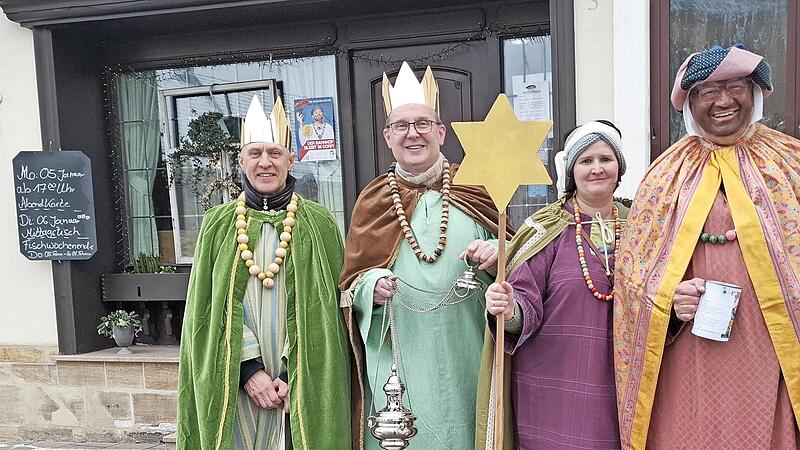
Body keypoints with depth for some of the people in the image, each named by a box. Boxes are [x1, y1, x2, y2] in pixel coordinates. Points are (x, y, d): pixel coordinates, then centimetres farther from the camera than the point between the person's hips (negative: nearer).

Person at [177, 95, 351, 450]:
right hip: (236, 387, 1)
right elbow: (211, 308, 0)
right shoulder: (219, 224, 3)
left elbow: (324, 311, -3)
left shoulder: (319, 223, -2)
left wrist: (292, 375, -11)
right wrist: (249, 368, -11)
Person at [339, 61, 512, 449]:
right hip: (398, 364, 0)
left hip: (464, 361, 0)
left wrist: (496, 254, -13)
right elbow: (350, 284, 8)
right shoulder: (372, 201, 5)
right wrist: (372, 287, -14)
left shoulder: (474, 191, 3)